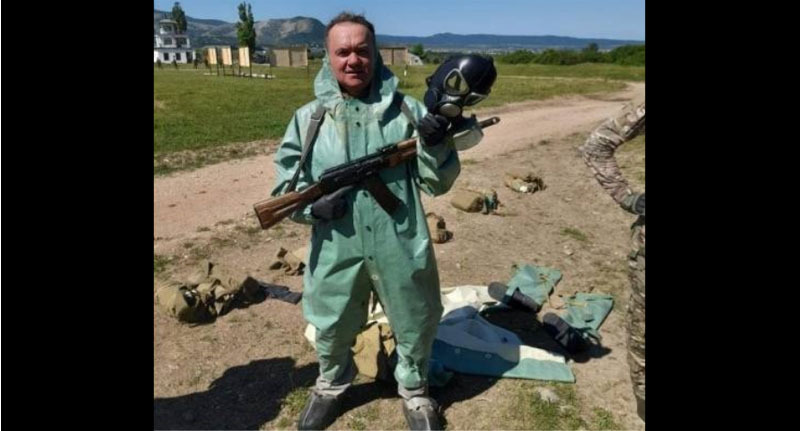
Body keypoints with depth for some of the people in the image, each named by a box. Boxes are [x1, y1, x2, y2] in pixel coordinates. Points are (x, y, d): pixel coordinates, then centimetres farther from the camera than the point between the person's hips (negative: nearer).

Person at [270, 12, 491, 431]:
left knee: (415, 327, 17)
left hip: (400, 248, 0)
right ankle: (330, 386, 53)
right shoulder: (308, 118, 0)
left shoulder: (408, 111, -2)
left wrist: (435, 144, -21)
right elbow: (283, 186, 5)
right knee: (332, 329, 21)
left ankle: (414, 392, 47)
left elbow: (439, 183, -2)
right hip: (335, 250, 1)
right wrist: (311, 203, -15)